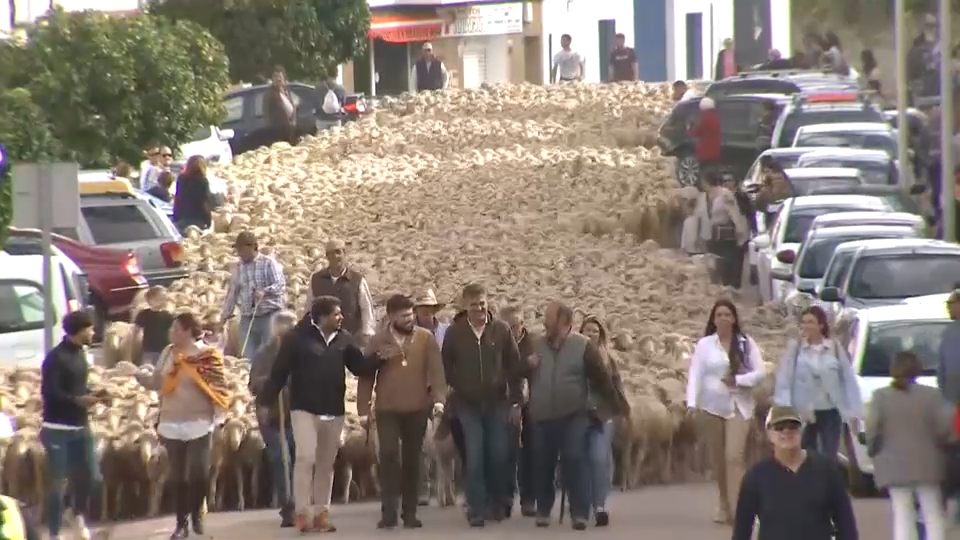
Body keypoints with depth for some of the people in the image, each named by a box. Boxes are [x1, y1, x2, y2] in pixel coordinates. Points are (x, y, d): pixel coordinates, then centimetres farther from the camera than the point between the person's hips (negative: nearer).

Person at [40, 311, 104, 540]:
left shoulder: (79, 353, 10)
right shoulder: (55, 358, -16)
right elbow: (49, 393, -21)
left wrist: (92, 395, 1)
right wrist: (78, 400, -31)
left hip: (81, 426, 8)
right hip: (58, 429, -8)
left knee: (90, 476, 11)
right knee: (58, 483, -2)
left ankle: (79, 517, 35)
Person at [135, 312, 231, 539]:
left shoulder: (207, 355, -8)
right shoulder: (169, 353, 6)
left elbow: (219, 387, -9)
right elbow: (156, 382, 6)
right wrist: (136, 373, -5)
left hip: (199, 424, -4)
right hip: (172, 424, 4)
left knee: (198, 473, -4)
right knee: (178, 476, 6)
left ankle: (197, 516, 15)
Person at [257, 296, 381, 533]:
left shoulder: (344, 339, 4)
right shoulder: (298, 338, -11)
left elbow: (360, 366, 7)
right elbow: (280, 371, -11)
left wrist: (379, 358, -12)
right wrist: (265, 399, -13)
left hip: (334, 411, 5)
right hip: (304, 409, -5)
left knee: (326, 464, 10)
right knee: (306, 457, -16)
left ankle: (321, 513, 17)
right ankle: (303, 513, -13)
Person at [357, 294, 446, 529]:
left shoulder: (426, 339, 4)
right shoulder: (378, 341, 3)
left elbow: (436, 371, -2)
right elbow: (366, 376, 4)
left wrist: (438, 399, -16)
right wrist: (363, 409, -1)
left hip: (417, 410, 1)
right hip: (387, 410, -1)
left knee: (412, 460, 6)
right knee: (389, 455, -12)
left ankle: (410, 513, 13)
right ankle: (389, 512, -10)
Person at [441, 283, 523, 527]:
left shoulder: (501, 330, -1)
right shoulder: (454, 332, -3)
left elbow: (513, 365, 2)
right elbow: (446, 367, 5)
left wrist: (515, 400, 0)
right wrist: (457, 390, 1)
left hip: (497, 403, 1)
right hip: (468, 405, -1)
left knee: (498, 456, 3)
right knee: (474, 458, -7)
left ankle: (496, 505, 19)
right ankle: (477, 509, -5)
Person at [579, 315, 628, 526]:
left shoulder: (608, 357, 7)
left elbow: (616, 385, 12)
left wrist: (624, 407, 8)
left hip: (602, 415, 0)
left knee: (600, 459, -10)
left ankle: (599, 506, -11)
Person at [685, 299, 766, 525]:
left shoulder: (747, 344, 3)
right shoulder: (704, 344, 2)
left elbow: (760, 372, 2)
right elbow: (695, 375, -3)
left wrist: (738, 380, -15)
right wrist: (692, 403, -16)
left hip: (738, 406, -2)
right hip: (711, 406, 2)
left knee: (734, 456, -15)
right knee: (717, 459, 8)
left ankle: (735, 509, -19)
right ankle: (725, 505, 23)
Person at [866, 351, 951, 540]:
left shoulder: (881, 396, -5)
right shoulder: (932, 395, -6)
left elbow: (872, 427, -10)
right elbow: (944, 426, -8)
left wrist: (872, 449, 7)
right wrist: (938, 445, 11)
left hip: (894, 465, 0)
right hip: (927, 462, 0)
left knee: (902, 515, 3)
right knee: (933, 513, 10)